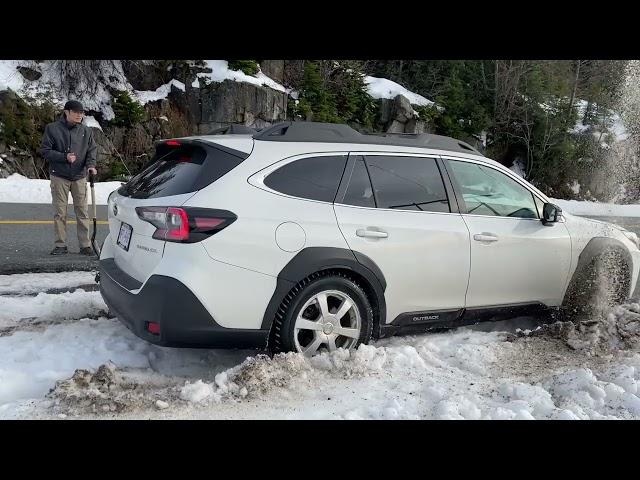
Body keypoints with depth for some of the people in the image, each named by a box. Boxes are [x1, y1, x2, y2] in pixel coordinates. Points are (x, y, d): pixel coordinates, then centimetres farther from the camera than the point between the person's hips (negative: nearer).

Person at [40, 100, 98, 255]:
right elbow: (45, 151, -4)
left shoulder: (86, 131, 4)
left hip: (80, 177, 2)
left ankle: (85, 244, 8)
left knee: (83, 212, 2)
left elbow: (92, 149, 8)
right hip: (59, 177, -2)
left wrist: (91, 164, -11)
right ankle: (61, 245, 12)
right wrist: (64, 157, -17)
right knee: (60, 212, 3)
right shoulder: (52, 129, -3)